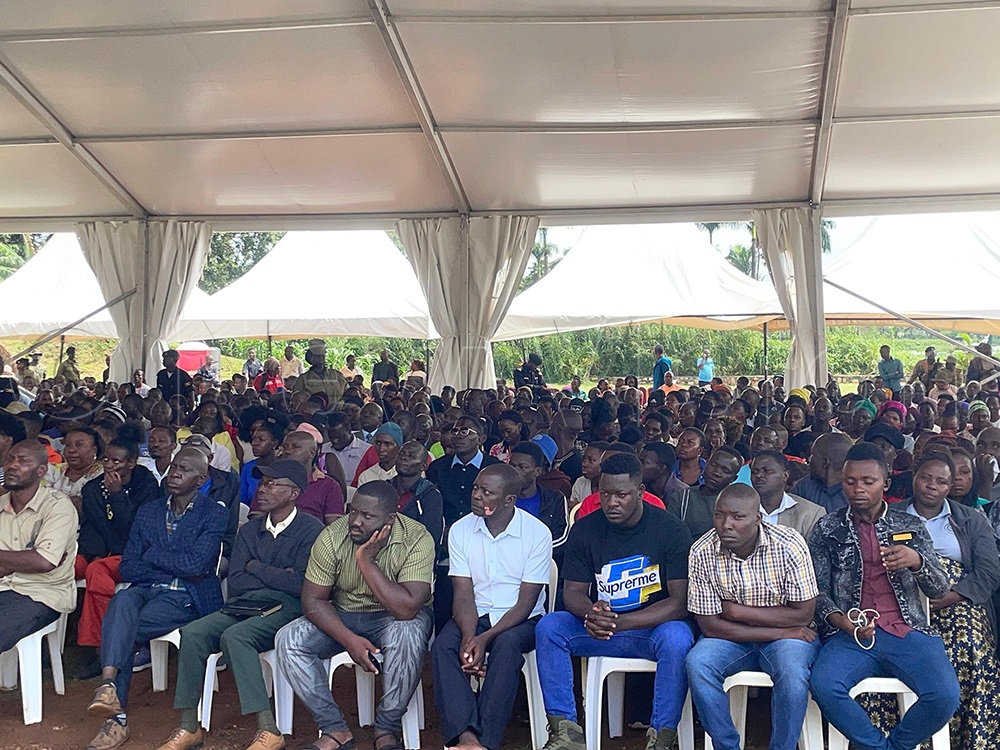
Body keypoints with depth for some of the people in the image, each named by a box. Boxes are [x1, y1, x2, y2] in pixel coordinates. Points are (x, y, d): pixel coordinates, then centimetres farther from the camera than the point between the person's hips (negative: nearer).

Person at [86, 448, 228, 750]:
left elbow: (196, 564, -12)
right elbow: (128, 568, 10)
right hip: (146, 590, 4)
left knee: (119, 627, -28)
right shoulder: (148, 512, 17)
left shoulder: (214, 514, 2)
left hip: (187, 598, -3)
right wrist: (175, 569, -5)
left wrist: (153, 555, 0)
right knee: (123, 599, -32)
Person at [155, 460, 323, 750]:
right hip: (245, 606, 6)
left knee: (235, 636, -31)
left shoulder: (311, 530, -5)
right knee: (192, 634, -18)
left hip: (286, 609, -6)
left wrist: (255, 567, -3)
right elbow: (235, 583, 6)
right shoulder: (249, 530, 14)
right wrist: (278, 579, -8)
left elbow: (300, 584, -16)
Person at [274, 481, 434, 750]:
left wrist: (366, 561, -31)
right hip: (343, 616, 3)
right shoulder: (332, 537, -15)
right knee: (288, 640, -19)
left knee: (407, 634, -37)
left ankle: (387, 728, -14)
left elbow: (407, 609, -32)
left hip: (392, 617, -3)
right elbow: (313, 600, -11)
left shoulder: (417, 540, -24)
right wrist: (350, 640, -25)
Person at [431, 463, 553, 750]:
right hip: (475, 616, 3)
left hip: (521, 619, -3)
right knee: (442, 647, -27)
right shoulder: (460, 530, 1)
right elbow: (464, 594, -4)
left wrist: (485, 638, -24)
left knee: (506, 646, -36)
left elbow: (526, 602, -11)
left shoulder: (537, 533, -9)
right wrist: (469, 637, -24)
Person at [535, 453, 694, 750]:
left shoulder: (671, 529, -11)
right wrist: (591, 613, -26)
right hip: (600, 626, 3)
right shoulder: (585, 529, -2)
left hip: (654, 626, -3)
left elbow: (680, 602, -15)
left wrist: (621, 623, -27)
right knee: (548, 627, -21)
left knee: (677, 639, -36)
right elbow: (572, 591, 1)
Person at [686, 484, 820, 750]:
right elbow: (710, 625, -12)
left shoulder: (789, 544, -17)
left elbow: (804, 615, -14)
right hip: (731, 638, 2)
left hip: (786, 635, -1)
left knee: (793, 669, -33)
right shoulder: (702, 553, -13)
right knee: (697, 663, -27)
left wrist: (737, 611, -17)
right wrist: (781, 632, -17)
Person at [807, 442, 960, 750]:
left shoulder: (910, 525, 13)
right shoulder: (827, 528, 9)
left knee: (945, 696, -26)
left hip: (909, 631, 1)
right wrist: (840, 620, -15)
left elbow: (940, 589, 8)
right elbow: (817, 590, 7)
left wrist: (916, 561, -14)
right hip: (851, 633, -1)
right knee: (824, 686, -30)